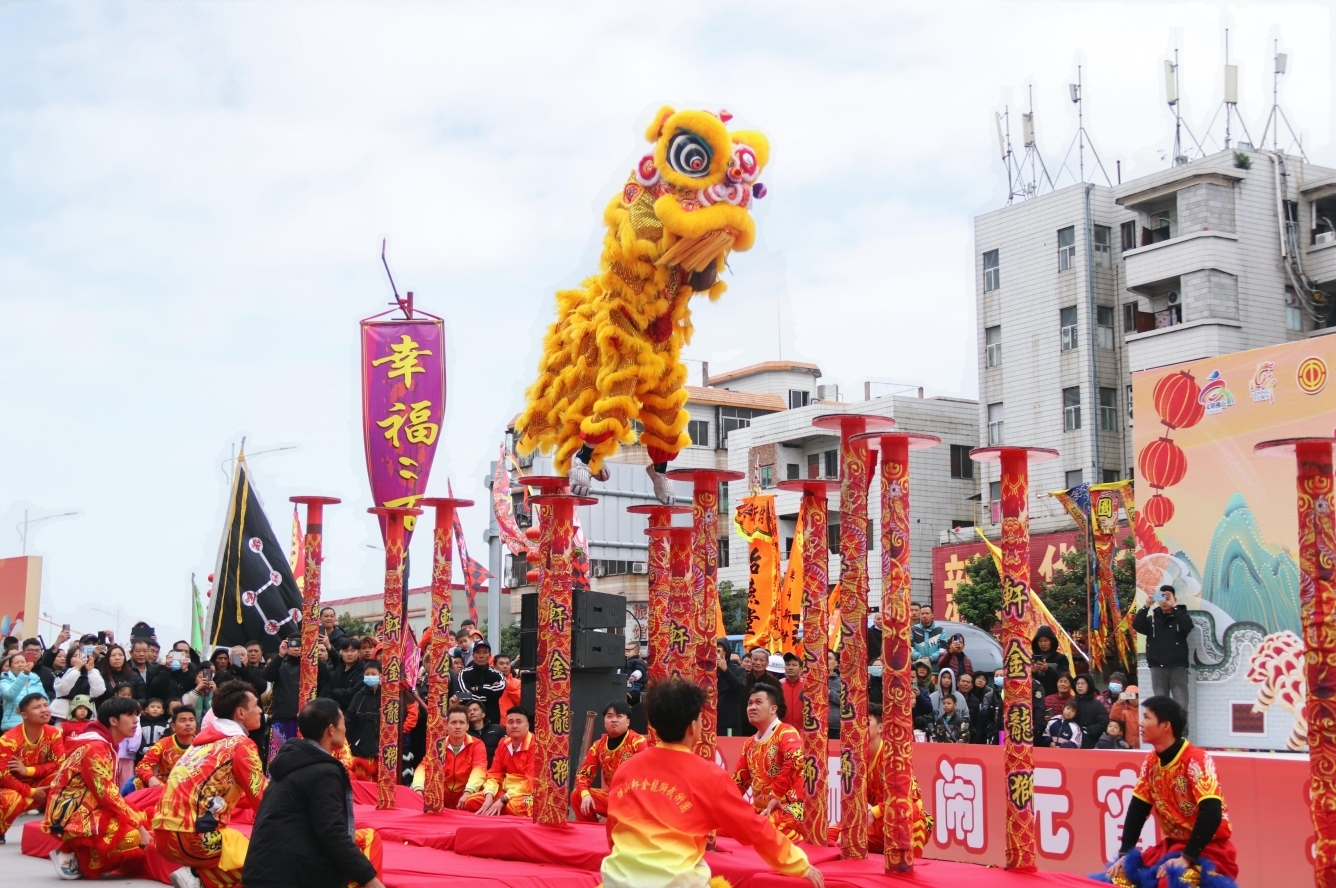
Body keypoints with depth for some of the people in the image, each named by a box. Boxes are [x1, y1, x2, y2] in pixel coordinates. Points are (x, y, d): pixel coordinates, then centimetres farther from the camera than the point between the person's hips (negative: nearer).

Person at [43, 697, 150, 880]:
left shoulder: (107, 745, 14)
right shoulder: (95, 747, -16)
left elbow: (109, 792, 13)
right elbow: (107, 795, -22)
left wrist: (138, 822, 2)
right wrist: (138, 826, -19)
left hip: (87, 811, 10)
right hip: (72, 816, -10)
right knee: (132, 836, -24)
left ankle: (77, 854, 6)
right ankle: (75, 859, -7)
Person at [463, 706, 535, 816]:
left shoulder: (534, 745, -15)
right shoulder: (503, 744, 9)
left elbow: (532, 781, -21)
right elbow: (494, 774, 8)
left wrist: (503, 800, -24)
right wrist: (489, 797, -15)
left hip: (527, 793, -7)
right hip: (505, 790, 7)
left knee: (514, 806, -39)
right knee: (471, 801, -9)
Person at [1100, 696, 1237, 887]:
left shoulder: (1196, 760, -20)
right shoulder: (1151, 762, 3)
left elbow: (1211, 814, -27)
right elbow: (1137, 810, 6)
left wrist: (1186, 858, -29)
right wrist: (1125, 854, -4)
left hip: (1209, 848, -7)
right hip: (1172, 844, 7)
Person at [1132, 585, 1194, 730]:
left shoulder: (1180, 615, 6)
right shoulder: (1152, 618, 12)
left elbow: (1188, 626, -16)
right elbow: (1137, 626, -5)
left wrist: (1174, 607, -21)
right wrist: (1146, 607, -16)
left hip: (1177, 666, -3)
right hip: (1157, 667, 3)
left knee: (1180, 704, -6)